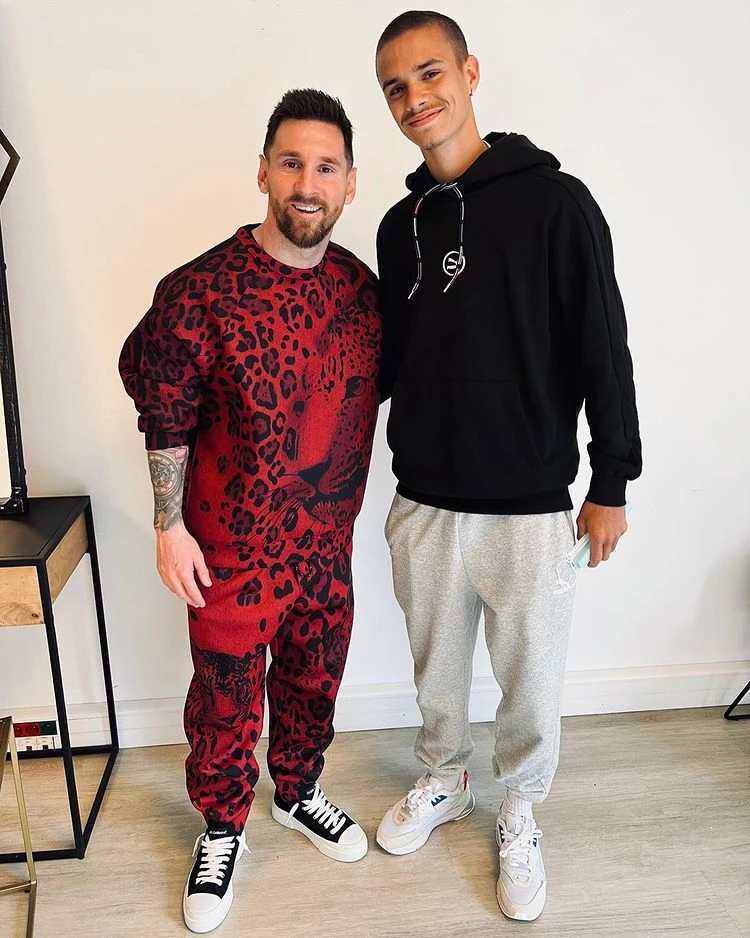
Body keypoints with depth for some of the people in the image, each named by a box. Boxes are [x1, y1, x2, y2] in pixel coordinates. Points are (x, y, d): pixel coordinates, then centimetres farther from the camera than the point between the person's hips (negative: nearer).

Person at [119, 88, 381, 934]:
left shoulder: (361, 287, -2)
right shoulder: (201, 291, -17)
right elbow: (166, 418, -10)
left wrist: (347, 510, 11)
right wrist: (170, 526, -7)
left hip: (327, 539, 5)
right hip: (234, 546, -4)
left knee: (314, 675, 21)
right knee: (227, 692, 13)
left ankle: (297, 791, 48)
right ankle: (222, 829, 38)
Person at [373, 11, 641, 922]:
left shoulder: (554, 201, -9)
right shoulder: (399, 223, 7)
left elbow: (604, 352, -8)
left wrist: (611, 482, -7)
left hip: (528, 506, -4)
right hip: (423, 504, 4)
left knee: (530, 681, 13)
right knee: (436, 666, 21)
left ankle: (519, 815, 39)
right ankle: (442, 782, 47)